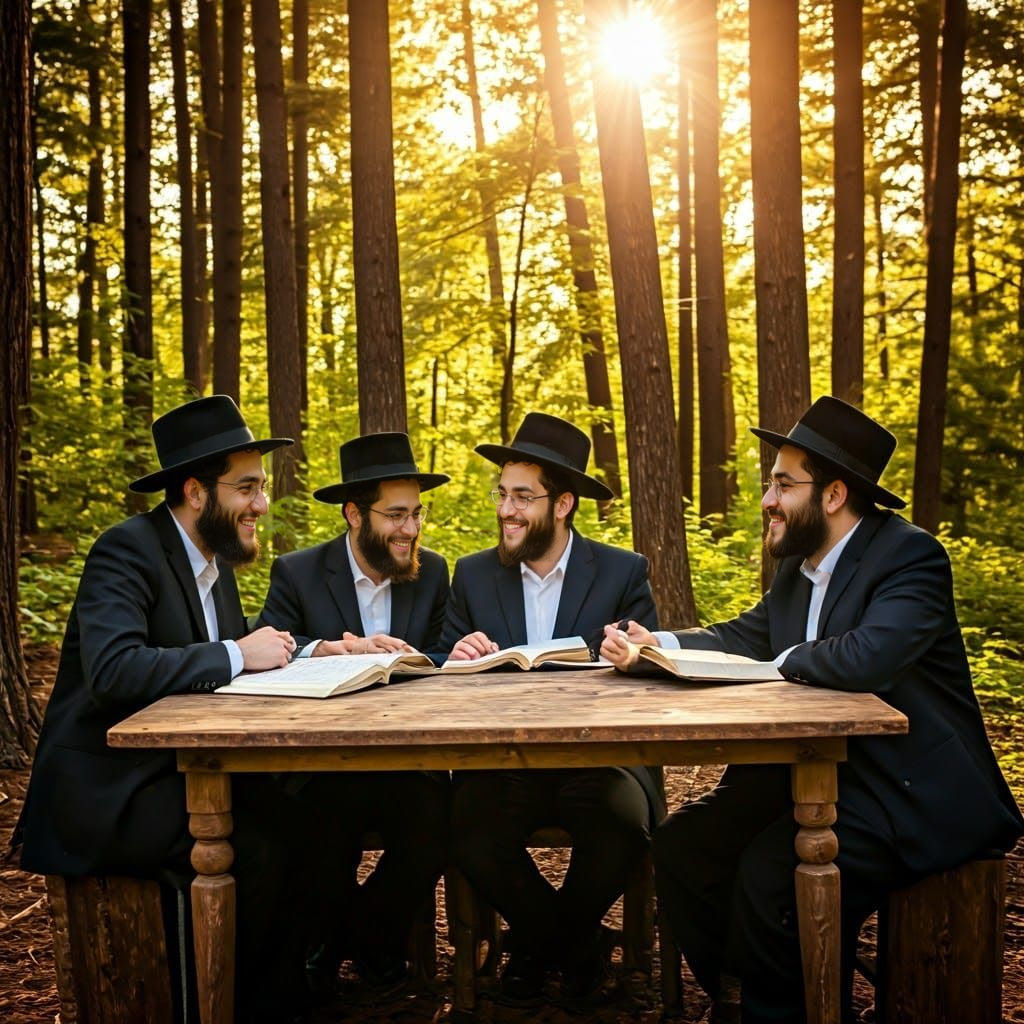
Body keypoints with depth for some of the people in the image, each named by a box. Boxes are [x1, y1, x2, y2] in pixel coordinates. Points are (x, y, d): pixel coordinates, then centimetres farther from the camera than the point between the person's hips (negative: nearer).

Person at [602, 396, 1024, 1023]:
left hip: (914, 793, -8)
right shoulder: (799, 567, 11)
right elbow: (743, 638, 11)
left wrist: (787, 661, -13)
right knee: (684, 842, -3)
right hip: (822, 771, 9)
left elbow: (866, 657, -32)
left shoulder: (910, 556, -16)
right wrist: (653, 645, -5)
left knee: (771, 873, -28)